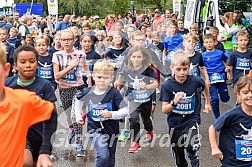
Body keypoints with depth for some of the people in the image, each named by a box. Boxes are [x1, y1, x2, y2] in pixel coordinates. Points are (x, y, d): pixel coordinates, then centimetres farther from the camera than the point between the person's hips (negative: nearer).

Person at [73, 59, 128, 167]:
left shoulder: (114, 93, -16)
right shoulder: (88, 92, -9)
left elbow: (125, 111, -15)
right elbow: (78, 99, 14)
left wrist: (111, 114, -29)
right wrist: (78, 116, 15)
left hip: (111, 130, 1)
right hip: (95, 129, -1)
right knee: (103, 156, -21)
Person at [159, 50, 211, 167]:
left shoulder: (195, 81, -12)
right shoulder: (167, 85, -15)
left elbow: (205, 86, 13)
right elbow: (164, 110, -15)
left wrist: (207, 103, 22)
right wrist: (174, 103, -34)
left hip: (191, 120, -1)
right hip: (175, 123, 1)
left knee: (192, 147, -27)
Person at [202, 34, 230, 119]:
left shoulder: (220, 53, 1)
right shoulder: (203, 56, -3)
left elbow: (226, 61, 19)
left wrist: (226, 68, 6)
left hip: (221, 77, 2)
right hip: (211, 79, -2)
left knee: (225, 99, 8)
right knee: (214, 99, -6)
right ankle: (217, 117, 10)